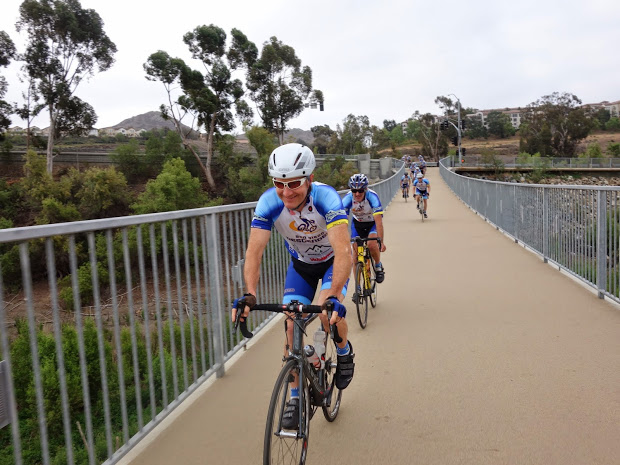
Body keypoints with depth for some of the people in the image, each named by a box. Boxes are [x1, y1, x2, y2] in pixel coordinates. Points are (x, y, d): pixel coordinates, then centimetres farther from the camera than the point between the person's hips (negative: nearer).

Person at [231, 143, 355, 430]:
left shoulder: (326, 198, -36)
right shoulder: (269, 202, -28)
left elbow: (343, 251, -45)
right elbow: (254, 251, -31)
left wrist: (334, 296, -57)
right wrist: (249, 293, -46)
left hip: (332, 261, -3)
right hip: (301, 264, 3)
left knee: (329, 314, -26)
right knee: (292, 326, -6)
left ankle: (344, 351, 10)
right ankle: (295, 397, 11)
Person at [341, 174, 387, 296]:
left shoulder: (372, 196, -33)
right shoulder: (348, 198, -28)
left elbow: (378, 221, -37)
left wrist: (381, 241, -44)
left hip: (372, 223, -2)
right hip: (357, 223, 2)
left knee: (372, 245, -29)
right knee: (356, 252, -5)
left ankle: (378, 266, 4)